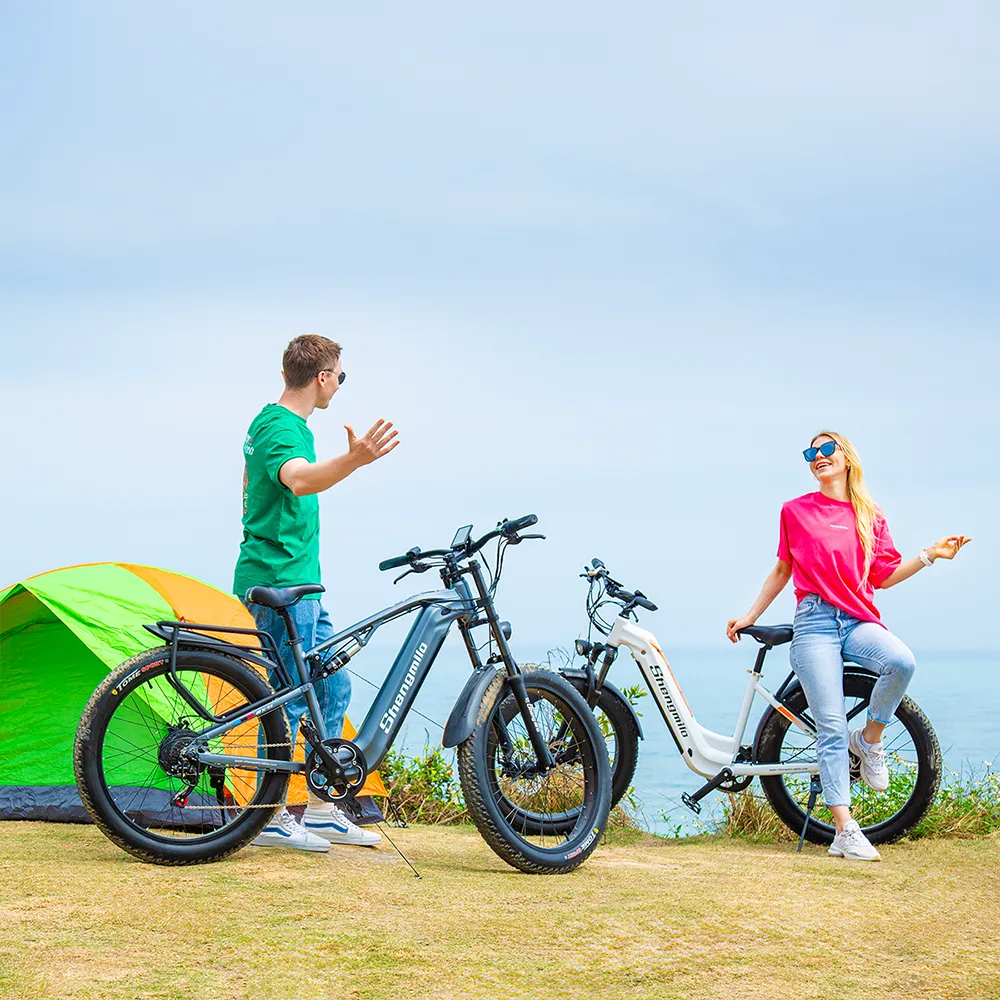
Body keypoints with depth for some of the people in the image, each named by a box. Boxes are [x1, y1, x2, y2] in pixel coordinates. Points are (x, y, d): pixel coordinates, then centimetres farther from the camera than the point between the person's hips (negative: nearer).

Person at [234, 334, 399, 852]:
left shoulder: (268, 422, 15)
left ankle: (321, 809, 18)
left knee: (333, 685, 12)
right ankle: (271, 818, 2)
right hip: (279, 582, -11)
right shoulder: (284, 429, -17)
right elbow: (301, 479, -41)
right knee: (290, 696, -6)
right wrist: (353, 460, -58)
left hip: (297, 583, 11)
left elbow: (253, 491, 31)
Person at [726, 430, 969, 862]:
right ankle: (845, 830, -11)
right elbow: (783, 569, 20)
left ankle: (869, 739, -4)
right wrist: (750, 616, 21)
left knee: (901, 662, -32)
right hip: (815, 620, -1)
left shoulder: (870, 516, 13)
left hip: (858, 620, 2)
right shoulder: (796, 511, 11)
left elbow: (884, 576, 14)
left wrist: (930, 554, 5)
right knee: (831, 726, -11)